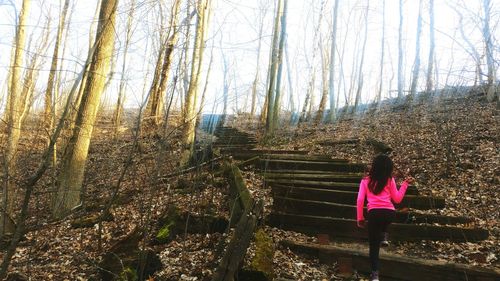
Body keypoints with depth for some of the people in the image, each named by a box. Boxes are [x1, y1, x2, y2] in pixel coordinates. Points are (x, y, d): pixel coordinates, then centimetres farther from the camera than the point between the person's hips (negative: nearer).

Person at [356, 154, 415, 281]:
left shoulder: (366, 181, 10)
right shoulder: (390, 180, 9)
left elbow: (360, 200, 3)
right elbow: (397, 199, 14)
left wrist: (360, 218, 11)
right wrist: (405, 184, 23)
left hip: (374, 213, -1)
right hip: (390, 213, 1)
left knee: (374, 245, 9)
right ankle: (383, 237, 25)